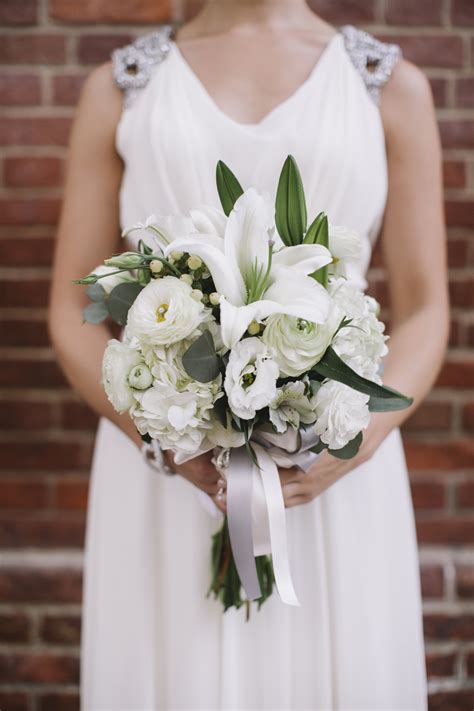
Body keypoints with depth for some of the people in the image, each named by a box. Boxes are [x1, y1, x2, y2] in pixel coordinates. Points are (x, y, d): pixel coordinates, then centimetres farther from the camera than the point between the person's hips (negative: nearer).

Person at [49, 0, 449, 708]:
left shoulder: (394, 86, 5)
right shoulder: (118, 88, 6)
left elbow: (424, 315, 2)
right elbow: (73, 313, 3)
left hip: (332, 475, 0)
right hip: (166, 473, 0)